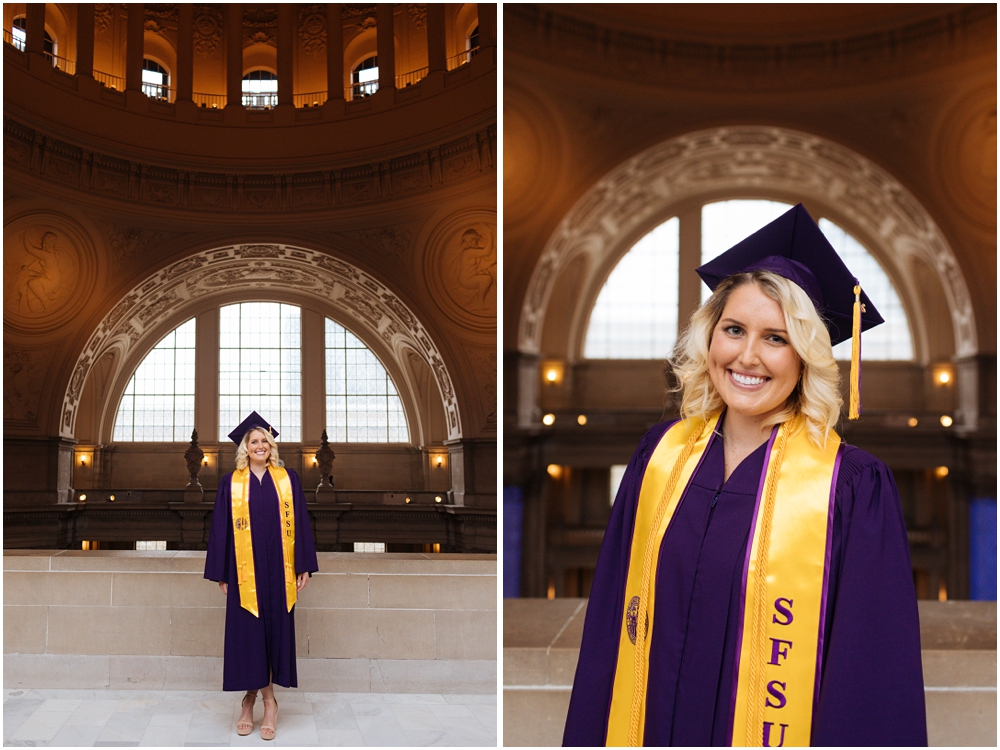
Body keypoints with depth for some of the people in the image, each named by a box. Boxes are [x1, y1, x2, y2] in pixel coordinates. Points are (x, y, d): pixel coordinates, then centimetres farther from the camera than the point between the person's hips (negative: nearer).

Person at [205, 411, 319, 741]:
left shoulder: (287, 479, 6)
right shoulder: (231, 483, 4)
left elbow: (300, 524, 5)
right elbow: (220, 529, 4)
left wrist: (304, 566, 0)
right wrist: (221, 574, 0)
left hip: (278, 570, 1)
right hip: (245, 571, -1)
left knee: (276, 628, 2)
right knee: (248, 633, -1)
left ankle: (254, 696, 12)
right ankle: (265, 699, 11)